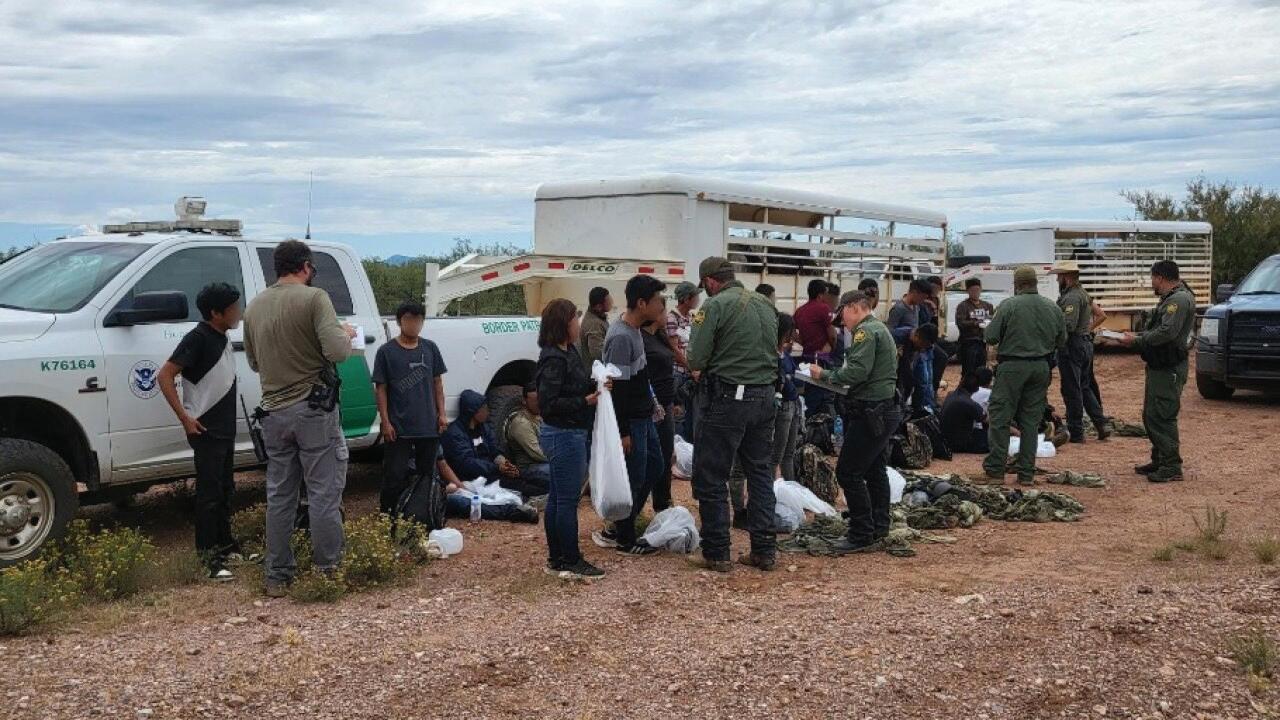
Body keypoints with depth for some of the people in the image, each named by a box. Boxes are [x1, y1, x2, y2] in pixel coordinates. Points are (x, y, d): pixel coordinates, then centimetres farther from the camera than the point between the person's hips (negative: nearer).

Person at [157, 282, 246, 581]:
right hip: (206, 430, -9)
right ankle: (210, 559, -2)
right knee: (209, 494, -6)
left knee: (225, 489, 16)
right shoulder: (198, 338, -15)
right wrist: (185, 418, -20)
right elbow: (165, 376, -18)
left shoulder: (221, 338, 11)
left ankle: (225, 546, 28)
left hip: (226, 429, 9)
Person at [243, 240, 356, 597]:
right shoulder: (314, 298, -10)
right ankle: (328, 571, 5)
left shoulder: (254, 307, 10)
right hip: (314, 408, -6)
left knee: (279, 497, 12)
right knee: (324, 494, 1)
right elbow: (336, 351, -19)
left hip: (274, 412, 6)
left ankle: (278, 577, 16)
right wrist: (346, 333, 1)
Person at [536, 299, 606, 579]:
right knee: (568, 499, -2)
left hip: (564, 434, 10)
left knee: (557, 498, 15)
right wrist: (585, 401, -22)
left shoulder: (568, 353, 10)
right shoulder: (554, 360, -19)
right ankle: (570, 562, 7)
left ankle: (556, 559, 24)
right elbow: (548, 403, -22)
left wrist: (595, 386, 2)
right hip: (564, 435, -10)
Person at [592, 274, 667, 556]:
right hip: (630, 421, -10)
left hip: (643, 416, 10)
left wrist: (652, 404, 20)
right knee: (633, 478, 0)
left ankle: (616, 529, 26)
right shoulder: (621, 338, -23)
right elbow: (616, 388, -23)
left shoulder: (635, 329, 8)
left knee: (655, 467, 18)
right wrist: (623, 432, -21)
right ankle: (625, 540, 16)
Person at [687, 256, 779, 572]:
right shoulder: (765, 304, 10)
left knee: (711, 478, 4)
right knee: (760, 472, 15)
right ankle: (764, 550, 18)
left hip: (726, 398, -7)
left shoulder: (716, 306, -12)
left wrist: (702, 369, 7)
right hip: (764, 396, 7)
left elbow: (696, 360, -14)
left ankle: (716, 553, 8)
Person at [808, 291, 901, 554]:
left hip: (870, 412, -11)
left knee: (848, 472, -8)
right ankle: (878, 530, 24)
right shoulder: (882, 329, 20)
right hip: (885, 409, 11)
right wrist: (834, 377, 10)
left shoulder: (866, 331, -13)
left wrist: (825, 375, -12)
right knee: (875, 471, 16)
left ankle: (862, 535, -5)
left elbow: (857, 372, -24)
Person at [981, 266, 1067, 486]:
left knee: (1000, 418, 4)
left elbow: (990, 337, -11)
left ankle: (996, 469, 5)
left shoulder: (1008, 306, -10)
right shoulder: (1053, 308, 4)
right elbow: (1062, 340, 12)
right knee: (1031, 421, 10)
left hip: (1012, 366, -5)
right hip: (1041, 367, 5)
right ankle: (1027, 473, 12)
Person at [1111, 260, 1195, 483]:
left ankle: (1171, 467, -6)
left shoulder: (1180, 299, -15)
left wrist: (1137, 341, -15)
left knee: (1162, 417, -10)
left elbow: (1167, 332, -25)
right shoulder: (1169, 299, 20)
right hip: (1158, 366, 11)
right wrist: (1136, 336, 8)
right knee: (1150, 416, 16)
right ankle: (1159, 460, 26)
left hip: (1169, 369, -11)